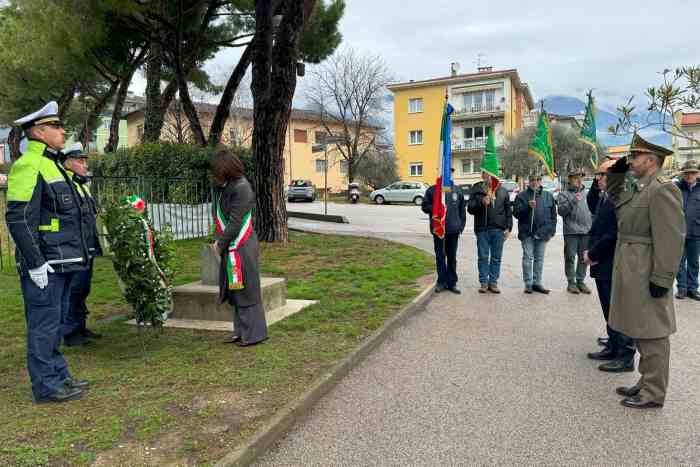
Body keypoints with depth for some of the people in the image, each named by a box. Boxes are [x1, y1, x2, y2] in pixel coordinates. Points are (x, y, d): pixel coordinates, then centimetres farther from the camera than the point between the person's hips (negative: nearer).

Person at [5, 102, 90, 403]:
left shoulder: (53, 165, 18)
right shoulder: (28, 166, -12)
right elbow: (18, 219, -19)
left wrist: (75, 256, 22)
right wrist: (35, 264, -20)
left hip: (62, 263, 10)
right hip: (44, 265, -10)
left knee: (54, 323, 16)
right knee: (44, 325, -1)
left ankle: (59, 378, 26)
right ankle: (46, 387, 8)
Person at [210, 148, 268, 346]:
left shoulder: (241, 188, -17)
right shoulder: (221, 187, 9)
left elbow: (235, 223, -18)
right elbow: (218, 215, 12)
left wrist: (220, 244, -10)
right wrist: (217, 239, 0)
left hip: (242, 248, -8)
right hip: (230, 248, 8)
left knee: (246, 291, -1)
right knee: (234, 292, 14)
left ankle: (254, 333, 10)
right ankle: (240, 331, 24)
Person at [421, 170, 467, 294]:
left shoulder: (457, 190, 9)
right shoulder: (432, 190, 2)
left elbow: (462, 209, 12)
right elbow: (424, 206, 3)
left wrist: (461, 225, 5)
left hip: (453, 230, 2)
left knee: (452, 257, 8)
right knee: (440, 257, 5)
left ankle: (452, 282, 16)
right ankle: (442, 282, 14)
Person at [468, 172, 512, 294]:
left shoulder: (503, 191, 11)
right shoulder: (476, 190, 4)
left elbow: (508, 210, 11)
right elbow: (470, 208, -1)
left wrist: (508, 227, 4)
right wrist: (481, 202, -18)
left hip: (499, 229, 2)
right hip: (482, 229, -2)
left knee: (496, 258, 6)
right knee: (483, 257, 3)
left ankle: (493, 282, 13)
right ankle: (484, 282, 10)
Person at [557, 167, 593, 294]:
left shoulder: (585, 192, 15)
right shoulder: (564, 194, 0)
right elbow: (561, 210, -11)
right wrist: (573, 201, -20)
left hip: (586, 230, 5)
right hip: (571, 231, -5)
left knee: (584, 258, 9)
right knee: (570, 258, -1)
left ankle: (580, 281, 19)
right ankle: (571, 282, 7)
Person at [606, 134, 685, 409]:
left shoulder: (663, 190, -16)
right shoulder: (637, 190, 12)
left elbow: (671, 239, -21)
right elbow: (614, 198, 33)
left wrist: (662, 279, -22)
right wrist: (616, 173, 17)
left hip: (646, 276, -9)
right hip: (631, 273, 9)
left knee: (651, 334, 2)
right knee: (640, 331, 18)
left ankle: (654, 394, 14)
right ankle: (647, 383, 32)